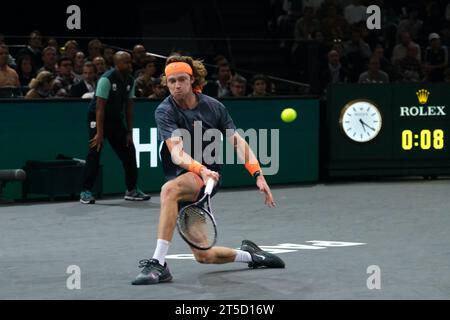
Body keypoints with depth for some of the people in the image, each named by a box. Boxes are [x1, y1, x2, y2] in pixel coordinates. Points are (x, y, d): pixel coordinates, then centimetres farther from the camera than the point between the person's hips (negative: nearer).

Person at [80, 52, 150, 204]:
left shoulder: (130, 81, -1)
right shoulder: (107, 79, -21)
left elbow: (129, 107, 4)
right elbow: (100, 107, -24)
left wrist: (129, 132, 1)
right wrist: (99, 133, -28)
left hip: (116, 120, 7)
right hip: (98, 119, -7)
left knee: (129, 152, 4)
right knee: (94, 153, -15)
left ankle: (132, 190, 16)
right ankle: (86, 192, -10)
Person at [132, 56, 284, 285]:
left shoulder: (213, 106, -2)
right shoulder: (164, 112, -10)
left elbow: (237, 141, -1)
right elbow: (177, 153, -25)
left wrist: (258, 175, -14)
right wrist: (200, 169, -44)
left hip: (208, 176, -2)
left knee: (169, 190, -36)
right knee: (203, 256, 4)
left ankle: (158, 264, -37)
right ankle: (248, 254, 34)